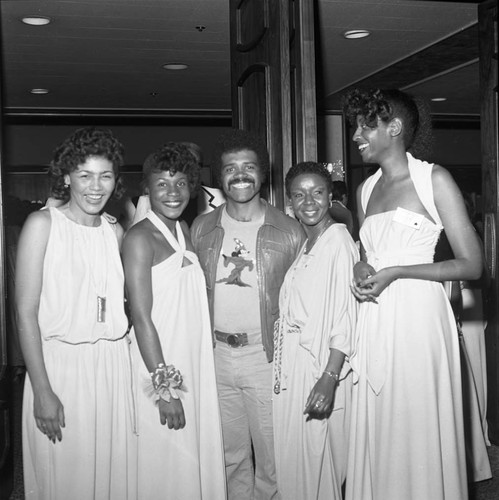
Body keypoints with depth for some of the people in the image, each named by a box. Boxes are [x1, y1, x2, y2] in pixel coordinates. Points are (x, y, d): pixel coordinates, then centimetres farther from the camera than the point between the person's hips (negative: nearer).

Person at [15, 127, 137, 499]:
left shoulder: (115, 232, 9)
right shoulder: (43, 224, -5)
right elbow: (26, 312, -9)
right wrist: (42, 391, -13)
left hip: (114, 366, 4)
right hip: (60, 361, -4)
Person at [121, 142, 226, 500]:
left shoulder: (184, 230, 11)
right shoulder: (141, 237, -12)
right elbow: (141, 317, -16)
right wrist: (164, 387, -17)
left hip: (195, 364, 7)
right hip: (160, 367, -7)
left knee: (200, 459, 15)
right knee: (166, 465, 3)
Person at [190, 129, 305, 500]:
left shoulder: (290, 232, -3)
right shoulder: (202, 229, 5)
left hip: (267, 355, -3)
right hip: (217, 354, 3)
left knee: (273, 457, 6)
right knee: (231, 455, 16)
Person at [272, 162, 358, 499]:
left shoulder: (339, 240, -13)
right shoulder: (306, 245, 13)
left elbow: (346, 317, -19)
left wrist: (329, 378, -24)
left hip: (320, 366, -8)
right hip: (294, 365, 8)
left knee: (317, 461, 3)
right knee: (294, 459, 17)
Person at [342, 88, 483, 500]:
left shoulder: (434, 179, -2)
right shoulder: (366, 190, 15)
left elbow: (471, 264, -6)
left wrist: (395, 272, -12)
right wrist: (361, 271, 3)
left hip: (419, 316, -5)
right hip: (375, 324, 6)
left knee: (420, 436, 0)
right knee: (376, 436, 8)